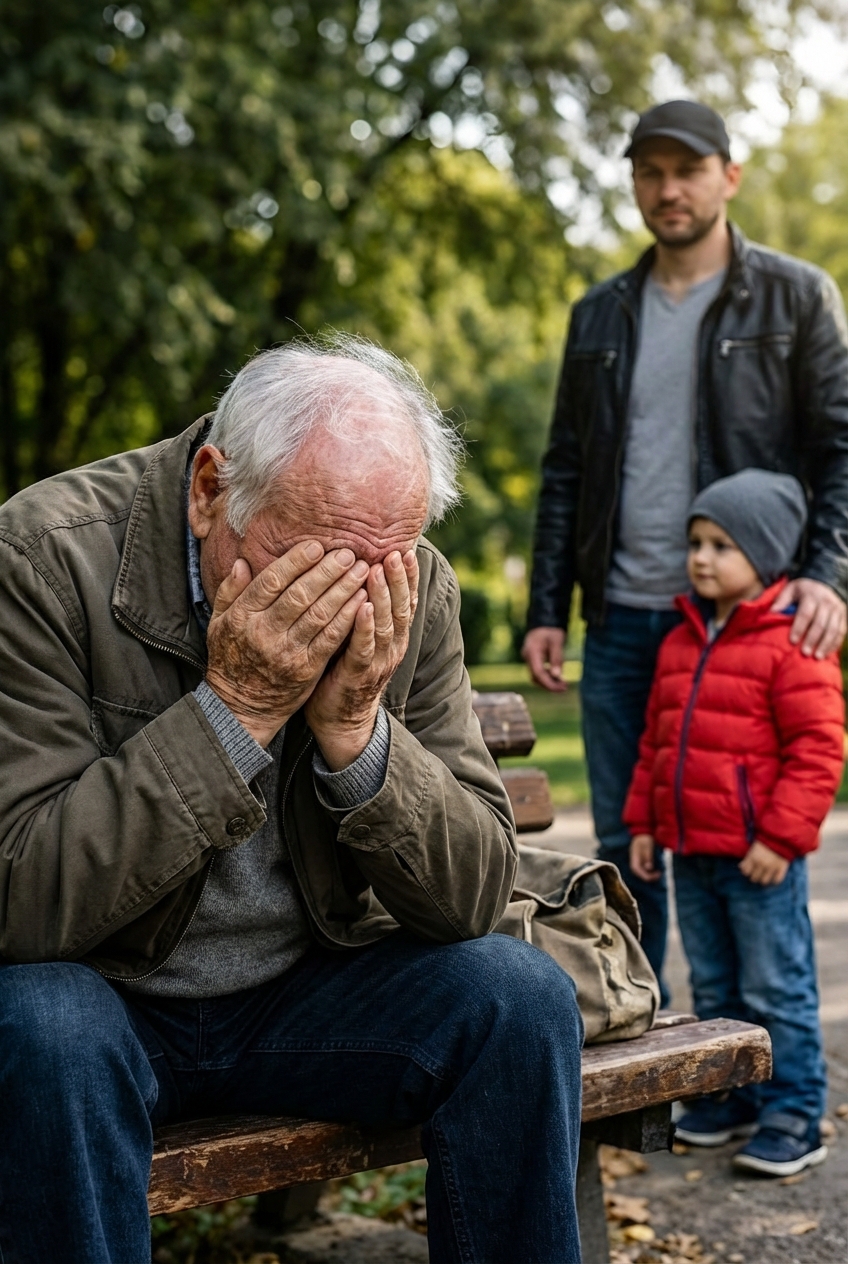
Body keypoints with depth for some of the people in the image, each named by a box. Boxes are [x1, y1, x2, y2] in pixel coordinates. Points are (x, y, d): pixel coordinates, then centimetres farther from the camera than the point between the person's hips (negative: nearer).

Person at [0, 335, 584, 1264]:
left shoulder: (417, 593, -8)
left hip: (306, 993, 4)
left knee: (520, 995, -18)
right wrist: (235, 704, -31)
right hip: (100, 996, -3)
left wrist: (354, 724, -25)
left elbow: (477, 896, -9)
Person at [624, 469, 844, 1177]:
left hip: (759, 856, -7)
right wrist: (644, 822, 14)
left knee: (777, 991, 1)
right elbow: (656, 741, 17)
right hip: (691, 853, 8)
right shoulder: (681, 642, 12)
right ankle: (729, 1099, 30)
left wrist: (781, 835, -19)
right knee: (714, 989, 17)